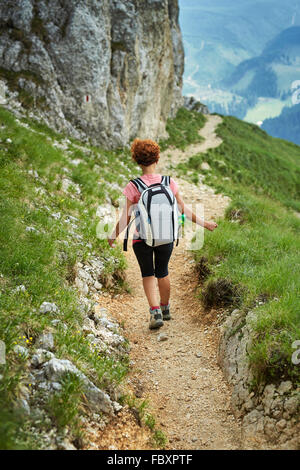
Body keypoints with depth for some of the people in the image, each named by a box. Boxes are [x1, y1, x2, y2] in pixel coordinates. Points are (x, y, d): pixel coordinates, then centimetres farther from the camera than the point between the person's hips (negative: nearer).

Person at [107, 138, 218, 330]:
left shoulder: (133, 187, -12)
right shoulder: (169, 182, -6)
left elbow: (126, 218, -8)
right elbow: (183, 210, -1)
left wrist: (114, 236, 8)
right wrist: (204, 224, 12)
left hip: (142, 237, -2)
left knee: (148, 274, 15)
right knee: (162, 272, 23)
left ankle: (155, 312, 0)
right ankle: (165, 309, 38)